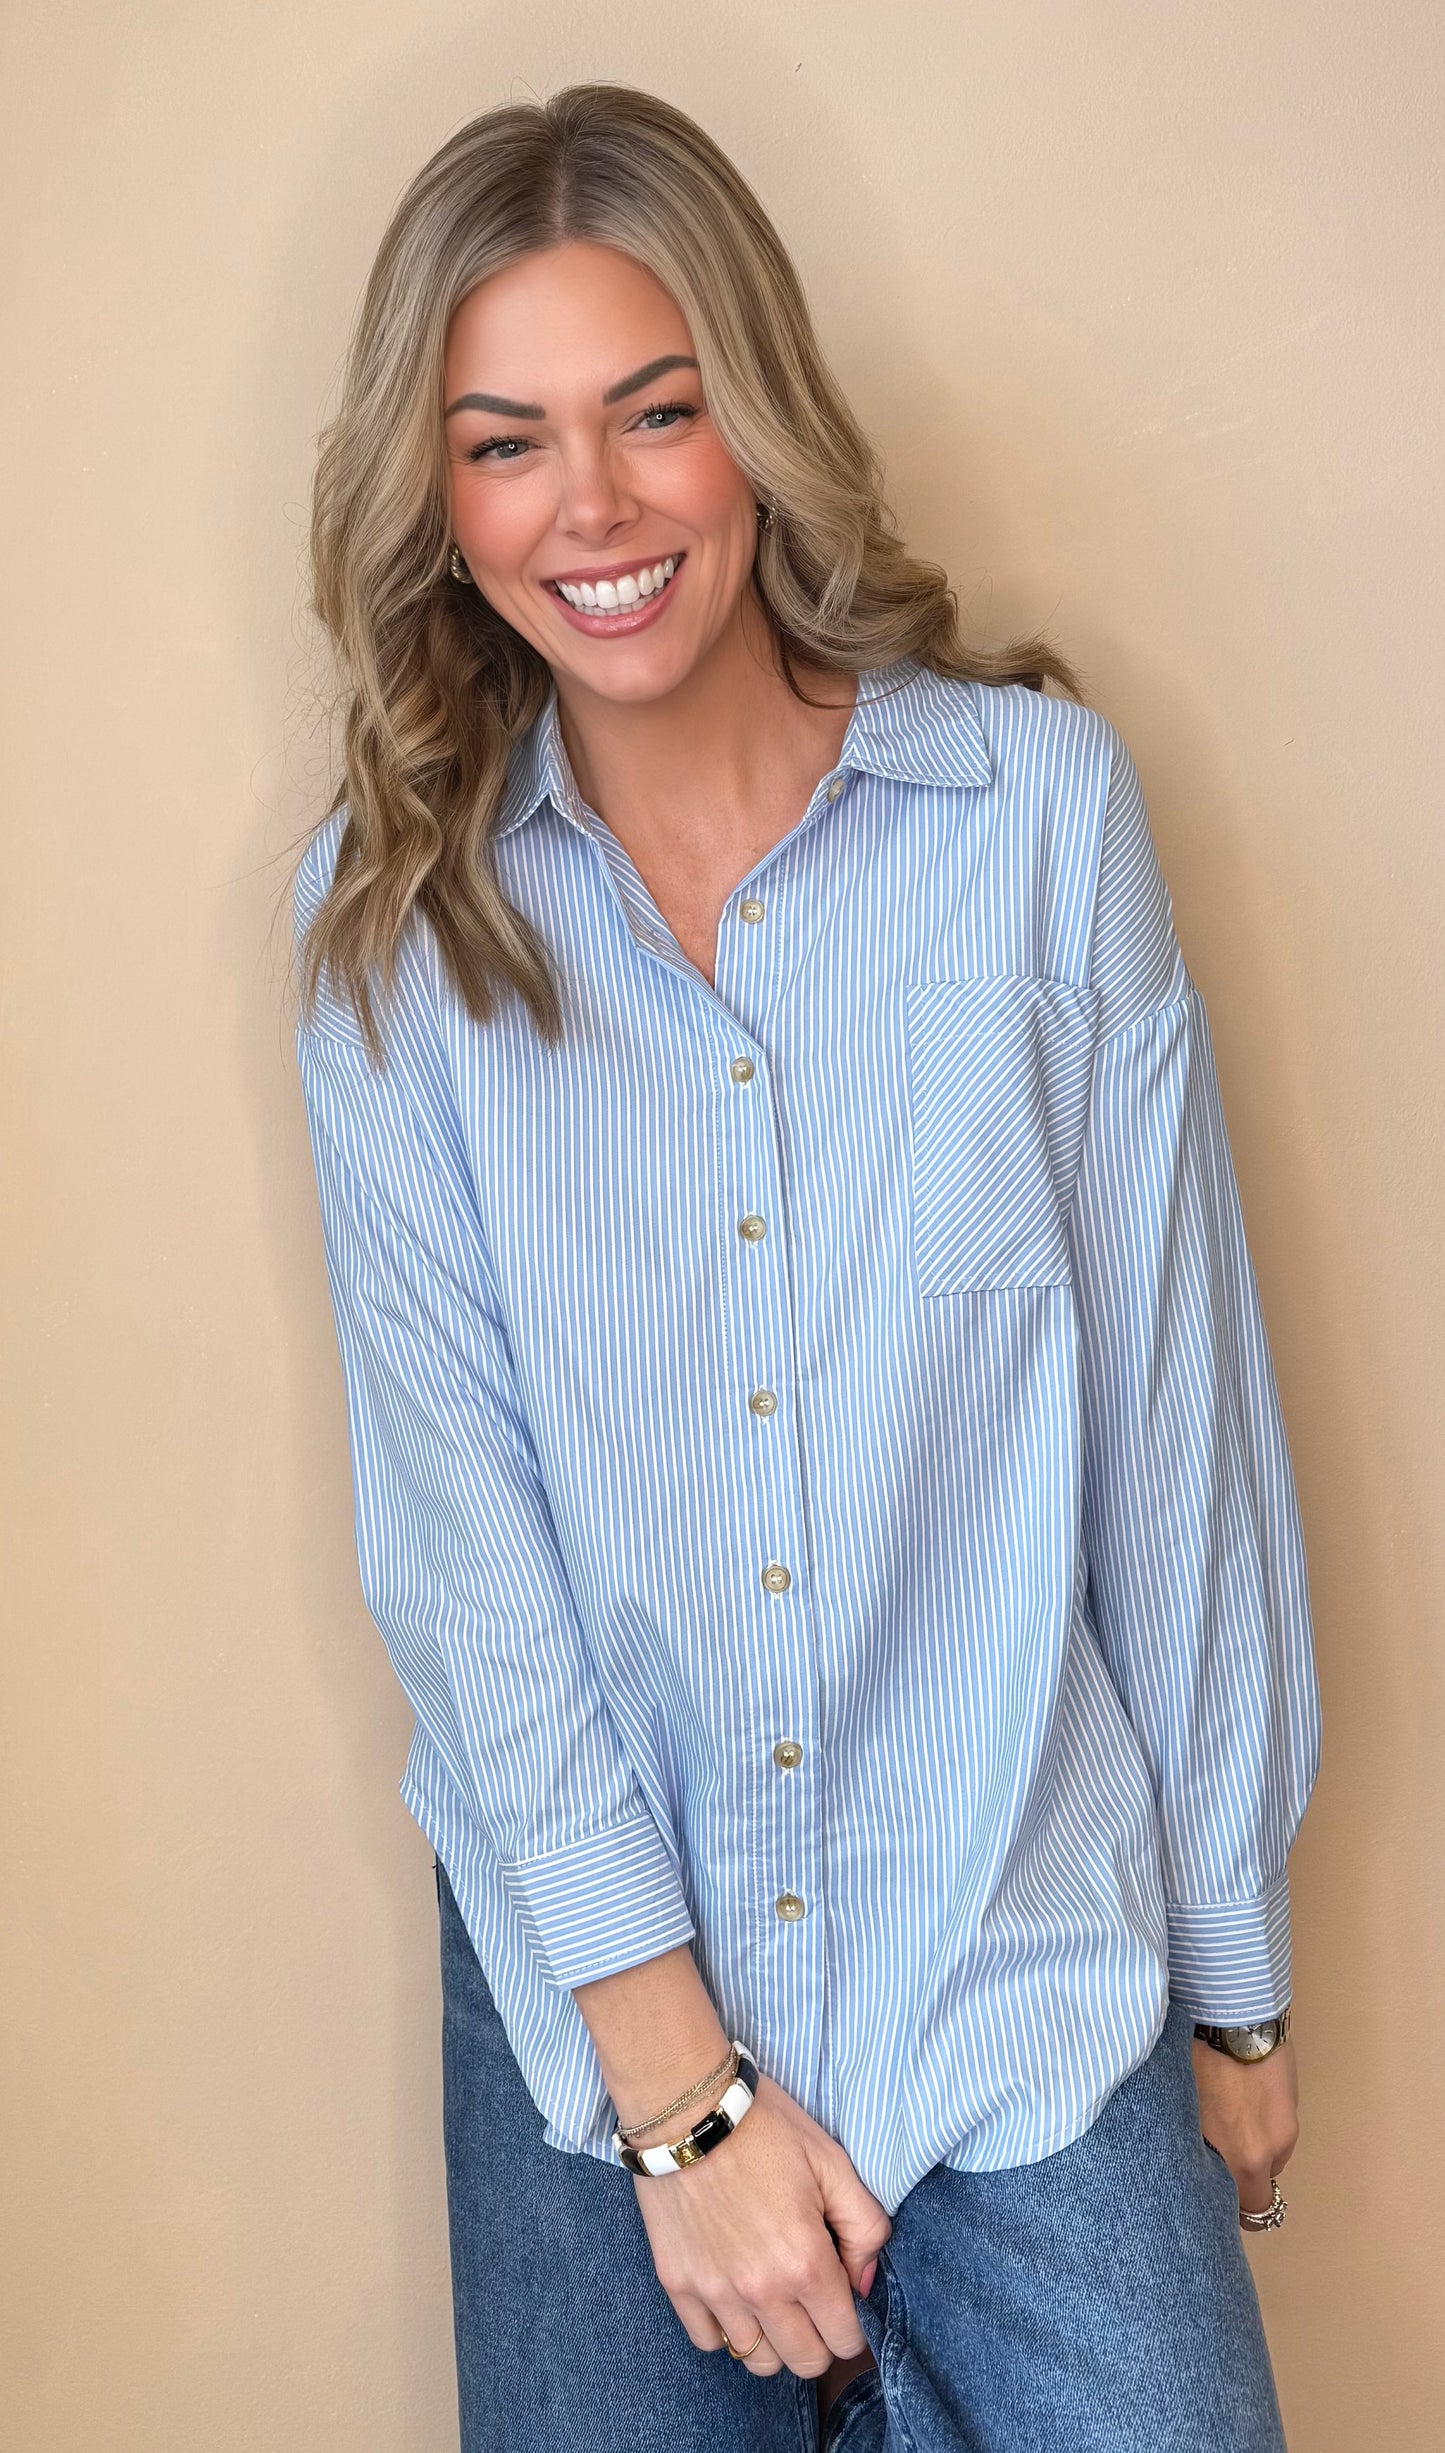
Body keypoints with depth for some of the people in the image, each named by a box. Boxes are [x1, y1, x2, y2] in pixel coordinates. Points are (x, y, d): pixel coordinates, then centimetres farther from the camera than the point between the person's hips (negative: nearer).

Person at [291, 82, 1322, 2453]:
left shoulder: (1043, 803, -6)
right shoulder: (393, 913, -3)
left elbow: (1178, 1425, -3)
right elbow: (456, 1517, -6)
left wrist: (1233, 1981, 2)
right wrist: (680, 2084, -9)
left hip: (1023, 1968, -1)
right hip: (589, 1972, 1)